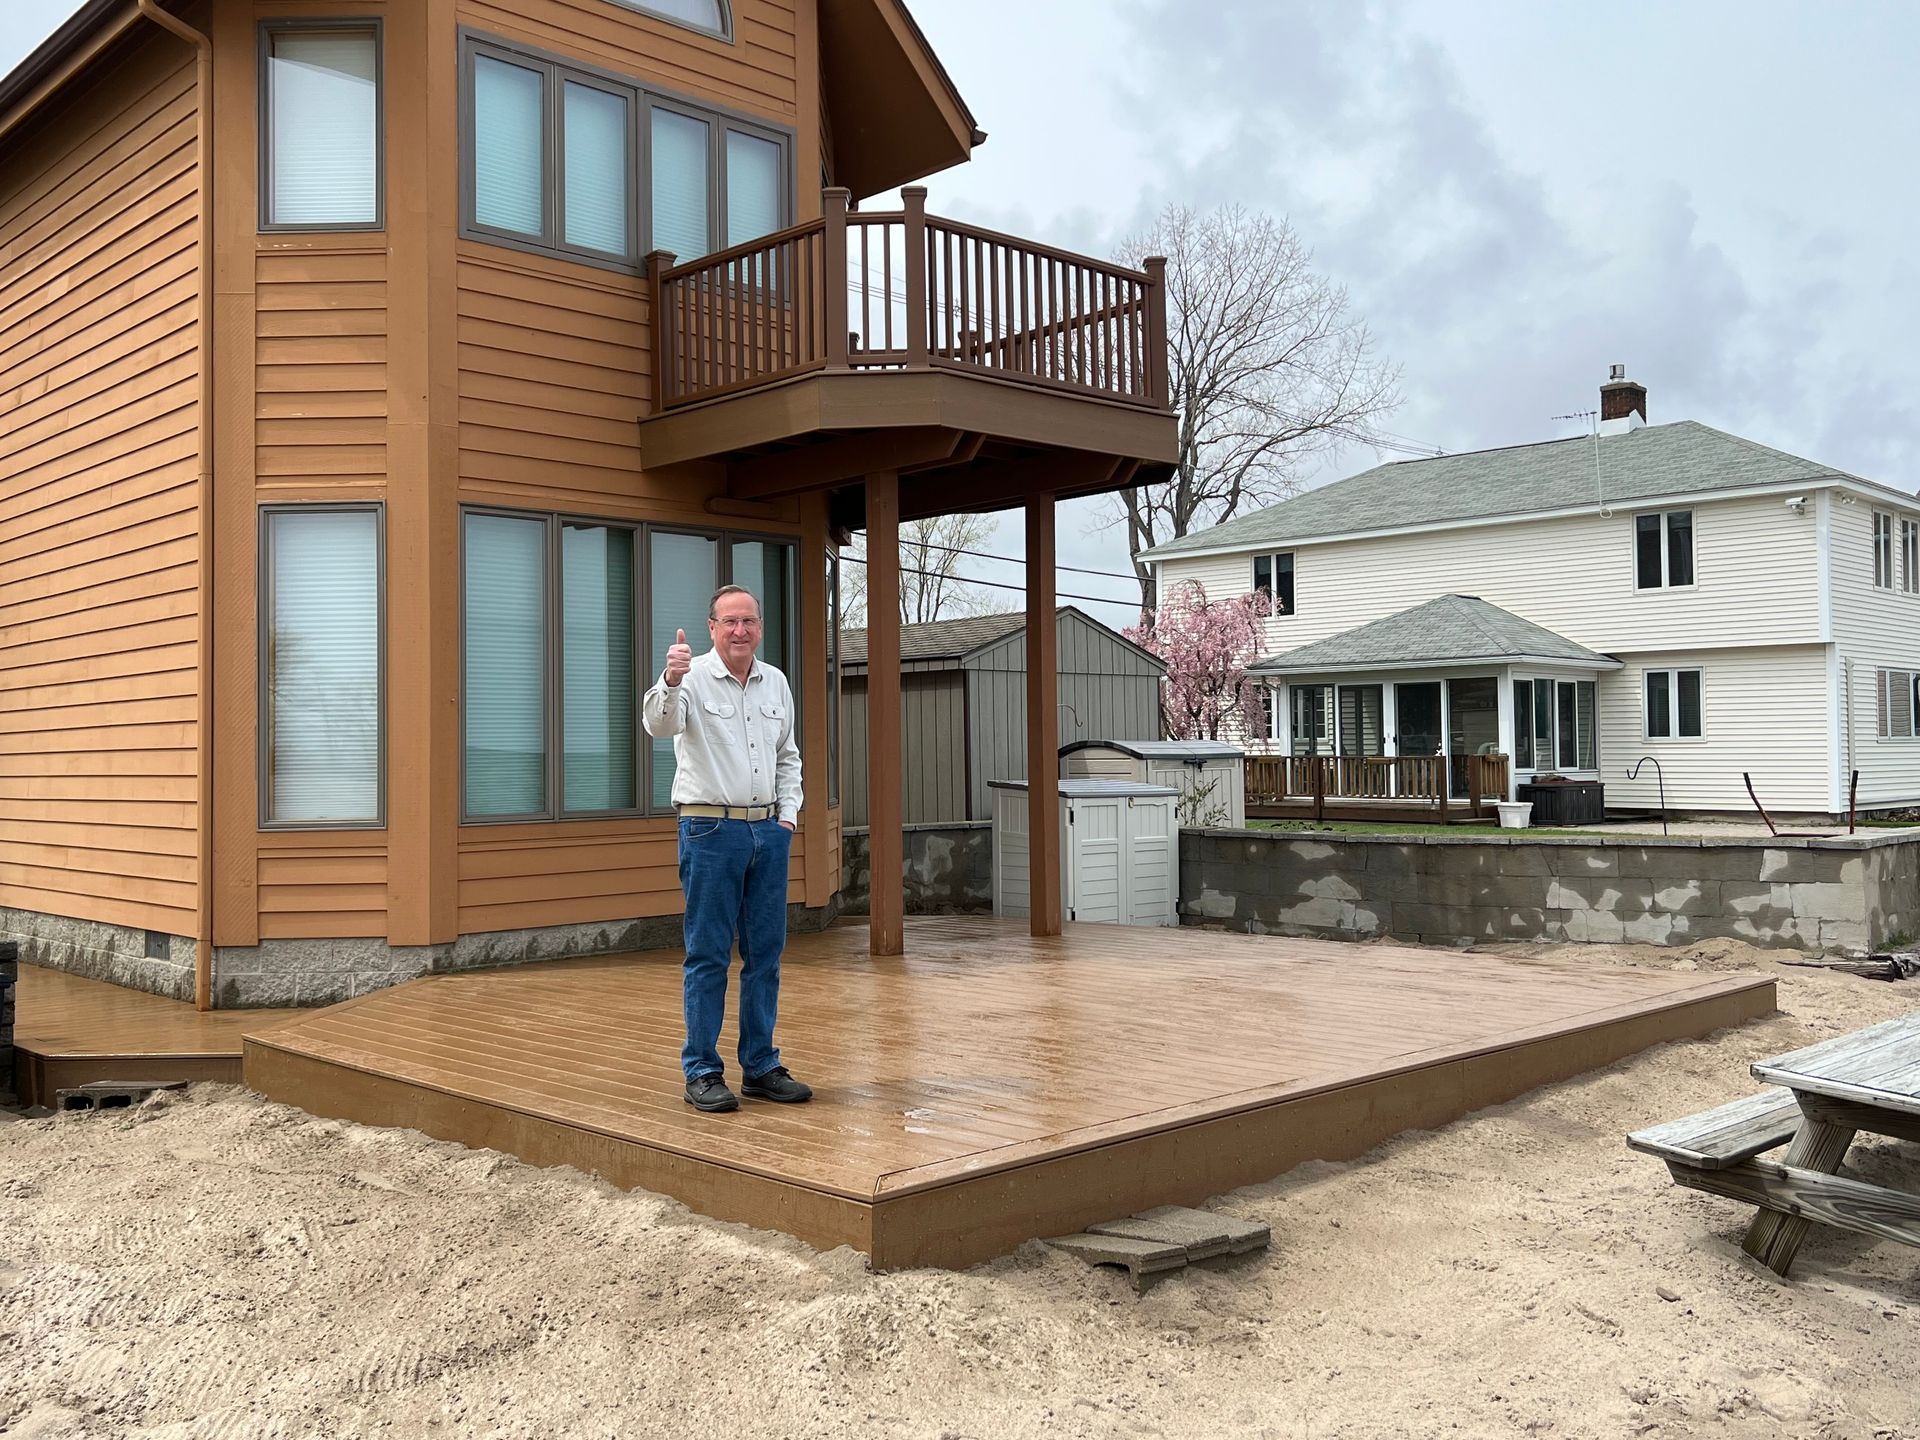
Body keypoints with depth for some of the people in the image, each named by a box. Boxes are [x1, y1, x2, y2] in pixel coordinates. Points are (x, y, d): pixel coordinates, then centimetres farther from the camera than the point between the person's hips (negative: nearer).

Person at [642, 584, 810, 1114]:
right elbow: (660, 723, -27)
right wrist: (670, 682, -47)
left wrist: (788, 816, 9)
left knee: (765, 954, 10)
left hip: (768, 831, 6)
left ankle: (761, 1068, 19)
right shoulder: (693, 677, -7)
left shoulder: (775, 682, 11)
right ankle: (702, 1072, 7)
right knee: (708, 955, -1)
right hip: (712, 830, -5)